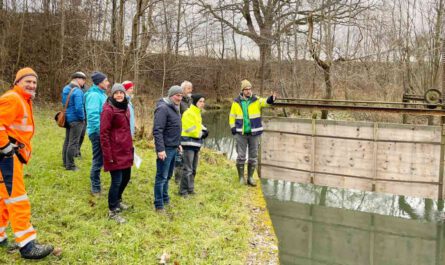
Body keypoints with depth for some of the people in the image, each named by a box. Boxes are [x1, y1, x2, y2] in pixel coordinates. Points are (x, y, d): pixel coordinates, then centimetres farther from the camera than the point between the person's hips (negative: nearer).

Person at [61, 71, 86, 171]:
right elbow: (79, 107, -24)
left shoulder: (65, 89, 8)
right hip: (76, 120, -9)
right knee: (73, 143, -2)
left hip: (67, 118, 9)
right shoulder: (77, 91, -19)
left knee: (67, 141, 17)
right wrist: (82, 117, -11)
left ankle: (65, 162, 27)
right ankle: (70, 165, 3)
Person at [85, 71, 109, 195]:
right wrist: (101, 131, -23)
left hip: (102, 132, 9)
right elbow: (93, 116, -25)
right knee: (98, 160, -1)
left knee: (100, 159, 17)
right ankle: (96, 188, 11)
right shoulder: (94, 95, -17)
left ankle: (96, 185, 28)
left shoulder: (101, 94, 13)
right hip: (98, 132, -9)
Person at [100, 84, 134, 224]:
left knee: (126, 177, 18)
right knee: (117, 181, -3)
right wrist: (108, 155, -17)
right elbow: (104, 134, -17)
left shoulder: (125, 108, 10)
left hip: (126, 150, 8)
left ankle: (117, 200, 41)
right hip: (115, 152, -8)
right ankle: (112, 211, 13)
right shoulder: (108, 110, -16)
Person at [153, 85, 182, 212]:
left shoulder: (175, 108, 14)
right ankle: (159, 205, 5)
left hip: (173, 148, 9)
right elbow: (157, 130, -21)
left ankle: (165, 199, 28)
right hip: (165, 149, -9)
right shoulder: (163, 108, -16)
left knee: (168, 176, 17)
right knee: (162, 177, -2)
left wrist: (178, 144, 21)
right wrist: (160, 149, -24)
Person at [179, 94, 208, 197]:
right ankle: (183, 191, 0)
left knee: (193, 169, 16)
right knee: (188, 169, -8)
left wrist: (204, 130, -1)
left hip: (196, 144, 10)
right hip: (189, 143, -10)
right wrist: (202, 134, -8)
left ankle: (190, 189, 26)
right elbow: (191, 130, -20)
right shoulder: (188, 113, -15)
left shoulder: (198, 113, 15)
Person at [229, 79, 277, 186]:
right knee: (241, 156, 3)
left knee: (253, 156, 7)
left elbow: (265, 102, -21)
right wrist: (233, 128, -1)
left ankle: (250, 177, 19)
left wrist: (271, 99, -42)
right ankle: (241, 177, 16)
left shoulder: (256, 100, -2)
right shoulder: (236, 102, 1)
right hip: (241, 133, 0)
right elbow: (232, 116, 9)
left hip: (254, 133, 1)